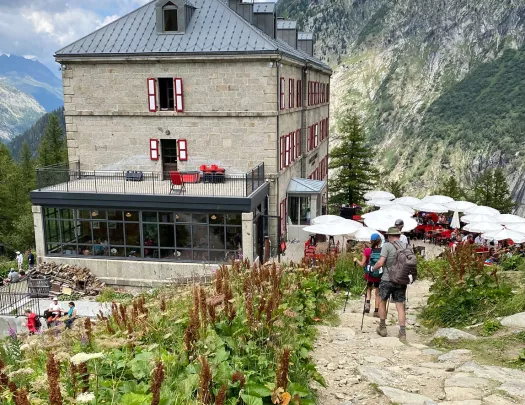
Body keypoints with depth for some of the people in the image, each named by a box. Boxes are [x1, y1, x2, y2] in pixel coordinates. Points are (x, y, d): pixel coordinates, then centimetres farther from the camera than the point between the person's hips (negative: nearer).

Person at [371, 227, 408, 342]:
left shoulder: (387, 246, -10)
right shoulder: (406, 246, 4)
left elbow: (380, 263, -17)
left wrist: (373, 268, 1)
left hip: (387, 280, -3)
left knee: (382, 302, 17)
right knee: (400, 306, 5)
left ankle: (382, 328, 25)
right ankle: (402, 333, 1)